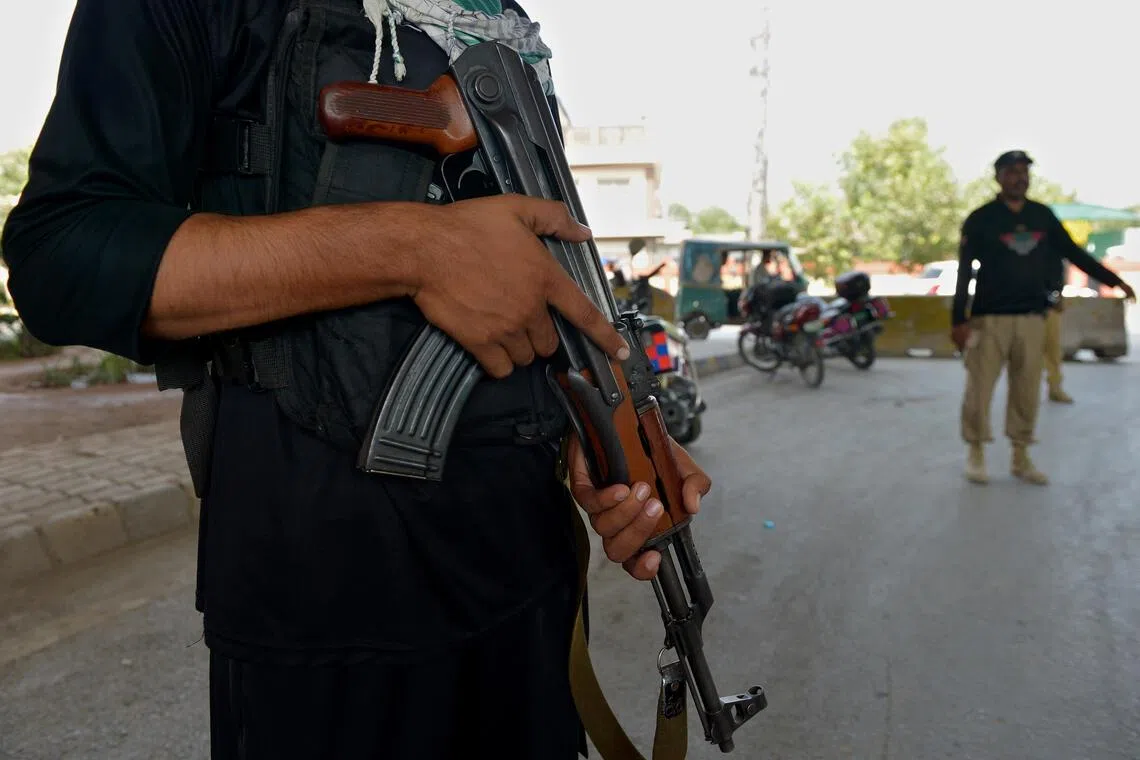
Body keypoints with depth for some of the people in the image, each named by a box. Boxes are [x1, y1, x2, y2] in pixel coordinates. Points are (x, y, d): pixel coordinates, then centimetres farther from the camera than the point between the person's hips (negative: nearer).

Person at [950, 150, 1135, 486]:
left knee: (1027, 391, 7)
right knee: (979, 389, -2)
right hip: (989, 317, -4)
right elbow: (964, 271, -7)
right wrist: (958, 319, -13)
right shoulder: (980, 219, -4)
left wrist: (1114, 280, 14)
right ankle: (976, 453, 13)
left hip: (1032, 318, 4)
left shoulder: (1043, 215, 8)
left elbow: (1073, 252, 16)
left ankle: (1021, 457, 17)